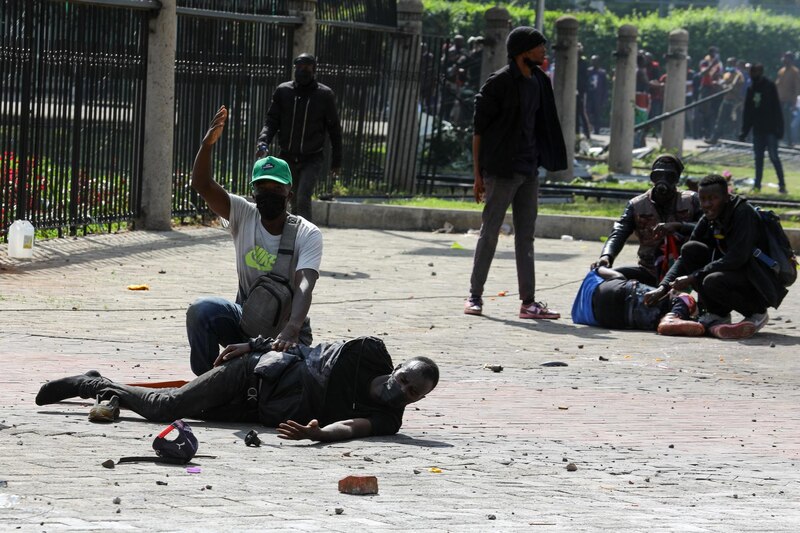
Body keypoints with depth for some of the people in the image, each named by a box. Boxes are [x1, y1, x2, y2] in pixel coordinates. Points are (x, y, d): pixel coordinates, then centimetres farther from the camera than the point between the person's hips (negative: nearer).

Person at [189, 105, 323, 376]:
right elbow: (202, 185, -17)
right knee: (201, 310, -28)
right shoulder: (244, 215, -4)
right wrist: (207, 144, -36)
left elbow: (305, 285, -30)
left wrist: (291, 332, -48)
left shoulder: (308, 234, -14)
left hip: (285, 326, -2)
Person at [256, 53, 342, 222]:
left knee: (303, 200, -20)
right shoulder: (283, 91, 2)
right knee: (295, 202, 12)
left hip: (312, 159, -3)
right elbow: (271, 120, 1)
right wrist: (263, 142, -19)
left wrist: (336, 161, 4)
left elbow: (334, 129, 2)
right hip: (287, 157, 3)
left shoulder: (325, 95, -4)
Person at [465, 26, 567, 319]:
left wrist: (540, 162, 14)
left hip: (528, 170, 7)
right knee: (489, 233, -1)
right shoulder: (499, 82, -11)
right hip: (501, 170, -7)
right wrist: (477, 174, -10)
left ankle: (528, 301, 7)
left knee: (526, 236, 7)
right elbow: (479, 129, -9)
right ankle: (474, 295, 7)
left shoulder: (539, 82, 11)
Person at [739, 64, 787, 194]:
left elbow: (777, 109, -9)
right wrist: (744, 131, 10)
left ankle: (782, 184, -4)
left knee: (774, 156, -8)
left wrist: (779, 128, -14)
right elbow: (747, 112, 13)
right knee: (758, 157, 8)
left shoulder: (770, 87, -7)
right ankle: (757, 184, 13)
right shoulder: (751, 89, 10)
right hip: (758, 129, 6)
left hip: (770, 129, -6)